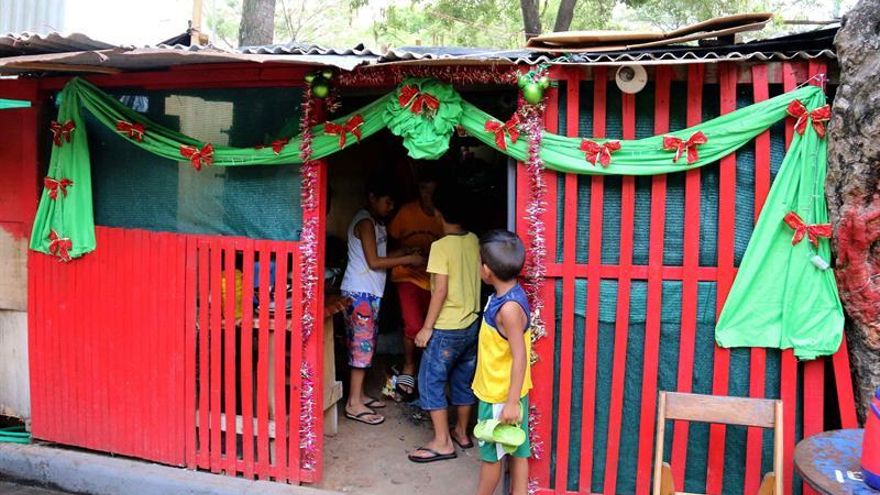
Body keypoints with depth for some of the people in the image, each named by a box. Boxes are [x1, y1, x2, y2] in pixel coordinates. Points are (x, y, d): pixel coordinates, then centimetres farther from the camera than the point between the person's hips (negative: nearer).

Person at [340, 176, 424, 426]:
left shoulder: (375, 222, 16)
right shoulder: (365, 221, -14)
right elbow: (374, 262, -19)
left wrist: (406, 252, 5)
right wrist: (408, 259, -15)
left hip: (369, 292, 10)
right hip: (360, 293, -10)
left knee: (365, 344, 13)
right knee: (362, 345, -8)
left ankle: (358, 395, 22)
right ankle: (354, 404, -3)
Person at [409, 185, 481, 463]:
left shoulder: (441, 246, -17)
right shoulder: (474, 241, 3)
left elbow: (441, 289, -20)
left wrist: (427, 327, -14)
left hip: (447, 328, -7)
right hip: (472, 324, 7)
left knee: (431, 381, 2)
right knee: (464, 380, 18)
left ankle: (442, 442, 3)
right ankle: (461, 432, 30)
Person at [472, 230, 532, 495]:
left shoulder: (509, 307, -27)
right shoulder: (506, 296, 2)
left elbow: (520, 357, -27)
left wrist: (512, 402, -25)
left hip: (501, 396, -9)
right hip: (496, 391, 9)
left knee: (491, 453, 10)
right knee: (517, 451, 16)